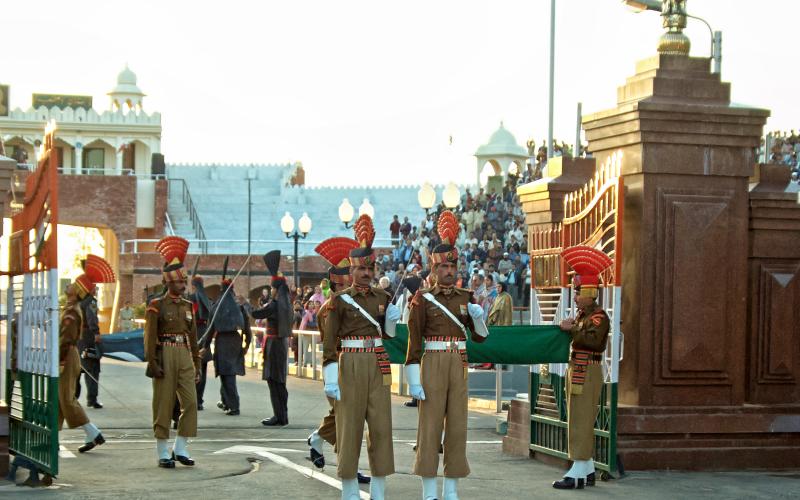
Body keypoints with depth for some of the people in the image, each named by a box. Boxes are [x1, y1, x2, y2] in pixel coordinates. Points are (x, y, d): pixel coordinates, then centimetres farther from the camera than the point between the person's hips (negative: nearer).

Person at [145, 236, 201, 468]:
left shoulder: (188, 306, 14)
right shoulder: (156, 305, -2)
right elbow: (150, 337, -6)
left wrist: (197, 365, 14)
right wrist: (152, 363, -13)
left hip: (185, 356, 5)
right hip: (165, 355, -5)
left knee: (191, 402, -2)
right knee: (163, 405, -1)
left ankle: (181, 449, 9)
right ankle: (163, 453, 5)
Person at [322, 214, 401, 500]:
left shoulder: (382, 297, 9)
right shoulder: (339, 300, -4)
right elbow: (329, 342, -6)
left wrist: (392, 319, -2)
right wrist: (330, 379, -12)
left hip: (378, 367, 4)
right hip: (350, 366, -4)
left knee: (381, 426, 3)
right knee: (349, 426, 0)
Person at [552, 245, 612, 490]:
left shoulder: (599, 316, -12)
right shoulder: (581, 314, 17)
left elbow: (593, 339, -27)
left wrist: (572, 329, -22)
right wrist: (568, 327, 4)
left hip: (587, 372, -10)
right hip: (576, 370, 10)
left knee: (581, 421, -9)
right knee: (579, 421, 14)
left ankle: (578, 473, -9)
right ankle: (588, 470, 21)